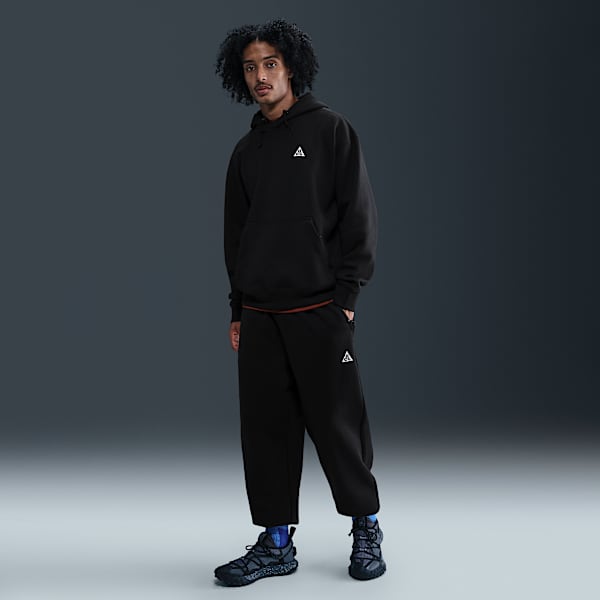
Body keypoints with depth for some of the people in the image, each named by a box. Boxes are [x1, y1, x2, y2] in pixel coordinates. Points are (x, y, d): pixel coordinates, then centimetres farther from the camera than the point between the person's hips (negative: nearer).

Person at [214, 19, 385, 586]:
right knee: (266, 427, 6)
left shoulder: (329, 129, 0)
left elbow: (358, 214, -5)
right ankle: (276, 543, 16)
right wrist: (238, 311, 13)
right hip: (260, 315, 5)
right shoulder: (246, 150, 15)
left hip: (319, 310, -5)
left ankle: (365, 528, 18)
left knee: (336, 422, -1)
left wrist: (346, 294, -11)